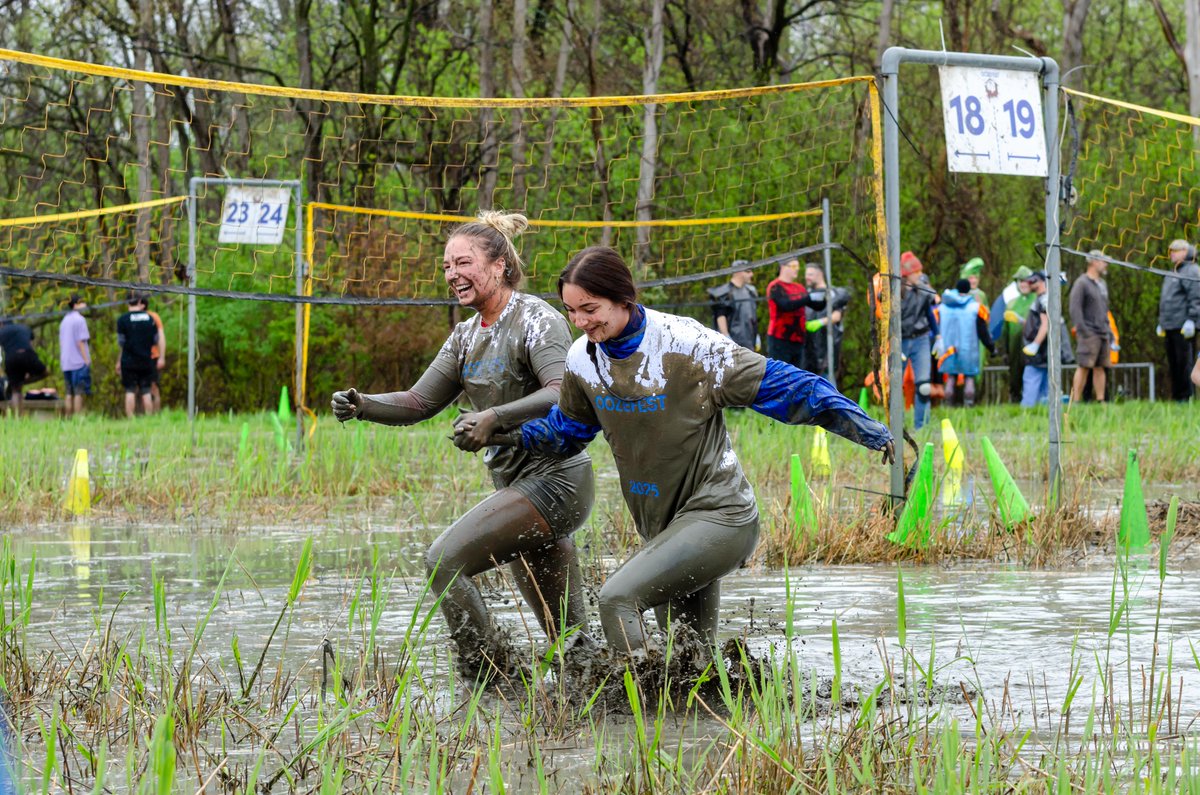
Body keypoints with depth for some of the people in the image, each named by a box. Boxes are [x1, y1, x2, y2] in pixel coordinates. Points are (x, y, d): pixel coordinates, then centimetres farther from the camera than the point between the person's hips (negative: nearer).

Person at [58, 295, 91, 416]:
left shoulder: (64, 321, 14)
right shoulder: (80, 320, -9)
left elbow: (61, 343, 16)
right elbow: (80, 342, -14)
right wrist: (87, 360, -12)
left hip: (66, 363, 7)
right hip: (79, 361, -7)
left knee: (69, 393, 9)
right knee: (78, 393, -6)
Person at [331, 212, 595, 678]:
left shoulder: (535, 320, -13)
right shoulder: (466, 337, 13)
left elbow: (566, 395, -28)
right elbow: (420, 402, 12)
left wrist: (494, 418, -40)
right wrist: (363, 407, -6)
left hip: (553, 480, -9)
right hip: (515, 483, 9)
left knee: (445, 560, -20)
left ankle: (487, 677, -17)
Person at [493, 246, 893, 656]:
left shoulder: (686, 344, -19)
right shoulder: (583, 358, 0)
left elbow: (782, 387, -17)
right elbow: (568, 429, 21)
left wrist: (868, 430, -22)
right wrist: (509, 434, 5)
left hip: (718, 518, -7)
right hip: (662, 528, 8)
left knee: (617, 598, -25)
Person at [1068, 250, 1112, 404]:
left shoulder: (1102, 284, 20)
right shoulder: (1081, 283, -6)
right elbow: (1074, 308, -13)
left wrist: (1109, 331, 18)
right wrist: (1082, 330, -20)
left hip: (1103, 333, 8)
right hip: (1089, 333, -8)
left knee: (1100, 368, 6)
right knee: (1084, 367, -12)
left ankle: (1101, 401, 8)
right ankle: (1075, 401, -12)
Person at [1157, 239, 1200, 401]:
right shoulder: (1173, 275, 25)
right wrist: (1161, 322, 24)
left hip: (1184, 327, -10)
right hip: (1170, 327, 10)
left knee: (1184, 363, -12)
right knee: (1173, 364, 10)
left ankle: (1187, 397, -13)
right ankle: (1177, 396, 13)